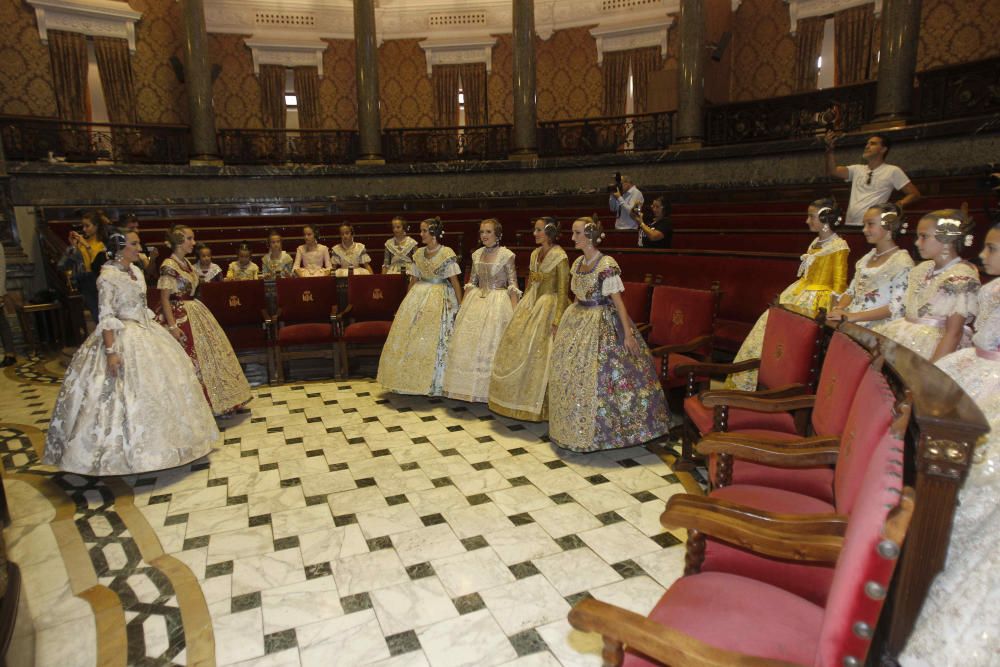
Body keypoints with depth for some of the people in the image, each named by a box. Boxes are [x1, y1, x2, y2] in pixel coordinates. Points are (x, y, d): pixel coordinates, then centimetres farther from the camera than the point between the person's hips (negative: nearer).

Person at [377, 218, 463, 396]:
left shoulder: (447, 253, -9)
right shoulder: (418, 253, 7)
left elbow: (454, 281, -9)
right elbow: (413, 279, 13)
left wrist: (460, 305, -12)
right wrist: (408, 301, 16)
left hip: (441, 299, -5)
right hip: (419, 296, 5)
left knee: (436, 339, -1)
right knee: (411, 336, 5)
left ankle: (434, 383, 12)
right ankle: (413, 379, 18)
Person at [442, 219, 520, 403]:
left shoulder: (506, 255, -8)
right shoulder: (477, 254, 8)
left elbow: (513, 286, -9)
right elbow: (471, 283, 13)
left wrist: (514, 312, -15)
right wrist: (462, 305, 10)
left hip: (498, 303, -6)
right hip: (476, 301, 6)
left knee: (491, 345, -2)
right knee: (469, 344, 7)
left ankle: (489, 390, 13)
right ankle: (472, 388, 21)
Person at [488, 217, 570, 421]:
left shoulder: (560, 257, -13)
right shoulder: (535, 253, 9)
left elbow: (563, 291, -15)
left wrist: (557, 320, -20)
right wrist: (523, 305, 16)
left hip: (548, 307, -8)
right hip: (531, 304, 8)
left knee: (539, 353, -3)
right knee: (518, 348, 9)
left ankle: (538, 405, 13)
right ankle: (520, 399, 24)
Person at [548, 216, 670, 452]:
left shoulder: (606, 264, -16)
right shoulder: (578, 262, 7)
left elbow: (617, 299, -17)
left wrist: (628, 333, -19)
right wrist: (562, 321, 20)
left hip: (601, 324, -8)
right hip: (577, 321, 8)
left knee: (595, 375, -3)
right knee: (570, 373, 12)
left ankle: (598, 430, 15)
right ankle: (573, 426, 29)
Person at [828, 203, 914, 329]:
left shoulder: (902, 262, -6)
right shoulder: (866, 258, 16)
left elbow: (896, 307, -14)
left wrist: (853, 316, -22)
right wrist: (839, 309, -4)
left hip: (877, 326, -7)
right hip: (849, 321, 7)